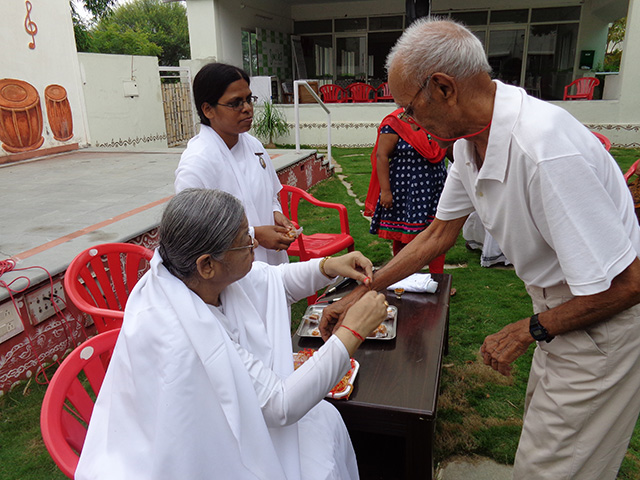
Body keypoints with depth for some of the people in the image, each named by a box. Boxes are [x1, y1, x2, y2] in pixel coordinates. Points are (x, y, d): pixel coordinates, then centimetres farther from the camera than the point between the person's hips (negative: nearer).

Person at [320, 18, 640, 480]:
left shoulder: (546, 148, -34)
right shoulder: (469, 140, -4)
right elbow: (438, 234, 6)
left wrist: (527, 331, -14)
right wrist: (359, 294, 6)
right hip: (558, 306, 8)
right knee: (541, 421, 25)